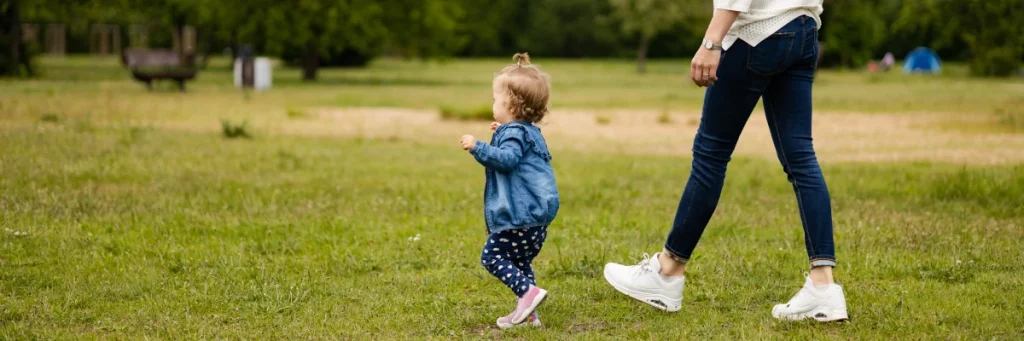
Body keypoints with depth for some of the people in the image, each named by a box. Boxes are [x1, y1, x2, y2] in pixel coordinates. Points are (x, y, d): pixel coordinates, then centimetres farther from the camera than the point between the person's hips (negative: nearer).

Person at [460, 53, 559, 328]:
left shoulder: (514, 132, -11)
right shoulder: (530, 132, 21)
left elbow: (507, 159, -27)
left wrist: (478, 148, -27)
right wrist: (501, 135, 34)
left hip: (520, 214, -10)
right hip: (538, 214, 10)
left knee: (492, 256, -4)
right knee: (520, 262, 18)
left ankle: (529, 291, -16)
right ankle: (528, 312, 15)